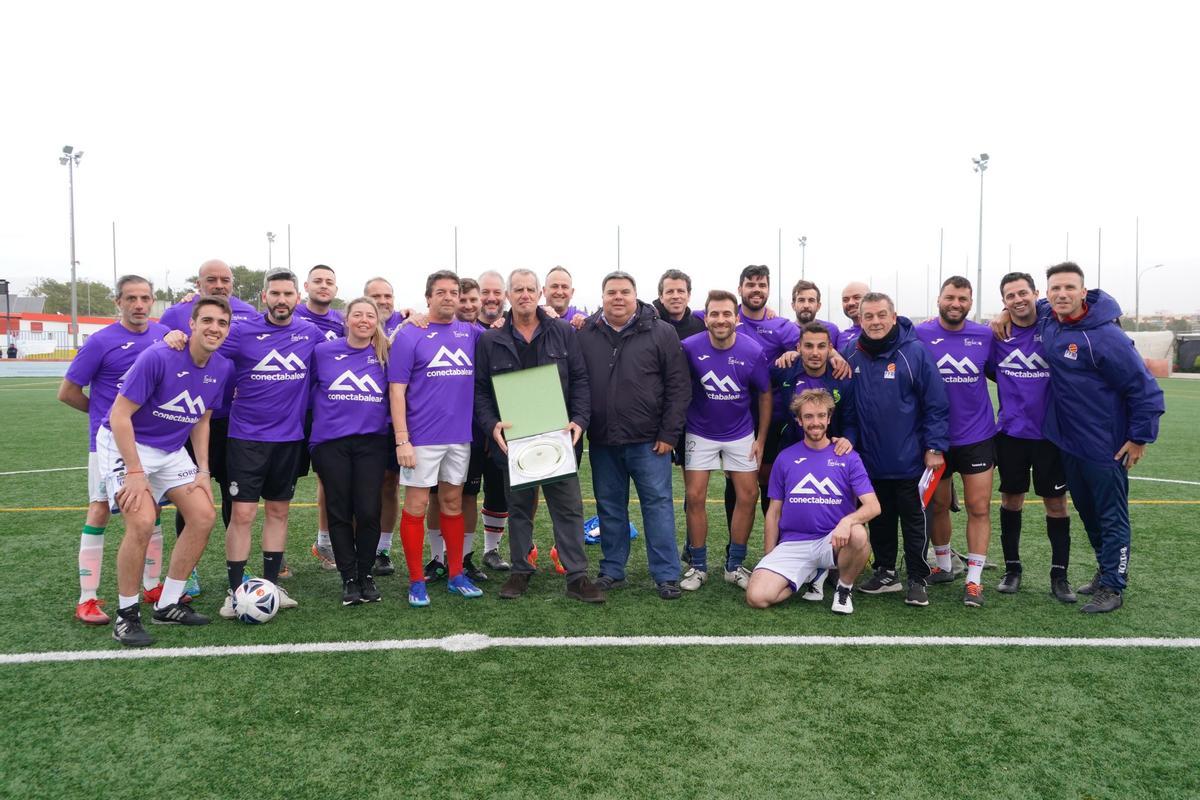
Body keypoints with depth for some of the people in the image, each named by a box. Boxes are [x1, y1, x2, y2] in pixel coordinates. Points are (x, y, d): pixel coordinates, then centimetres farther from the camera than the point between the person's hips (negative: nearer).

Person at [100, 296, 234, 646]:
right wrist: (135, 473, -24)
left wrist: (203, 471, 1)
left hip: (171, 451, 7)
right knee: (142, 521, -23)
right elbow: (120, 414, -22)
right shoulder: (158, 357, -24)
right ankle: (126, 614, -3)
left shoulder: (222, 369, -4)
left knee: (204, 516, -1)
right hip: (125, 443, -7)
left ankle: (168, 605, 15)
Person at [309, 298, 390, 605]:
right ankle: (349, 578, 18)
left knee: (368, 511, -2)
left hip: (372, 442, 0)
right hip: (331, 443, 0)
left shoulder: (386, 354, 3)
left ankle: (366, 575, 17)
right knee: (339, 512, 5)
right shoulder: (323, 352, 2)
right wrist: (317, 417, 13)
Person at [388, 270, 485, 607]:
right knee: (416, 505, 2)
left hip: (460, 436, 4)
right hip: (422, 438, -4)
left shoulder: (471, 333, 7)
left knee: (453, 503, 14)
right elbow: (397, 391, -7)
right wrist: (402, 440, -14)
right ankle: (416, 581, 13)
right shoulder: (409, 335, -4)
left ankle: (456, 575, 24)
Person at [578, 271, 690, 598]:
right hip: (602, 441, 3)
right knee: (609, 507, 12)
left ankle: (667, 575, 10)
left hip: (648, 440, -3)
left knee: (658, 503, 2)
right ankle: (612, 571, 25)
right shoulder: (585, 334, 4)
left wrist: (669, 434, -7)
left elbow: (678, 387, -3)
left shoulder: (661, 333, -2)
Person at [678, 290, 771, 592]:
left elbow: (764, 395, -1)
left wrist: (761, 438, 0)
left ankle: (735, 565, 16)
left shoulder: (753, 351, -14)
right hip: (700, 433, -1)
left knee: (748, 496, 1)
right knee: (695, 497, -3)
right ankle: (697, 566, 12)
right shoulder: (689, 347, -16)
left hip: (741, 434, 1)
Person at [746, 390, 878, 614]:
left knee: (858, 535, -37)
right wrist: (769, 560, 8)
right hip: (792, 543, 1)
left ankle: (844, 587, -3)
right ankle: (813, 575, 10)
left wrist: (848, 520, -29)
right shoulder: (785, 458, 7)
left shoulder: (848, 458, 3)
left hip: (833, 541, -1)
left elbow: (873, 506, -7)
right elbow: (773, 513, 11)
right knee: (756, 597, -21)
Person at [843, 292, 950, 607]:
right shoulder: (853, 355, 0)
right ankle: (885, 573, 30)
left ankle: (917, 580, 20)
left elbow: (936, 404, -10)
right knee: (879, 519, 15)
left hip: (910, 460, -4)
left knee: (914, 521, 7)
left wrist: (934, 447, -11)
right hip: (871, 460, 4)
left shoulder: (915, 352, -11)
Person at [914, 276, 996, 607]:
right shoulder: (920, 334, -6)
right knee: (937, 505, 13)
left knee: (979, 508, 0)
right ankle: (944, 566, 33)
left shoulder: (985, 336, 0)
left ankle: (973, 580, 10)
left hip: (977, 436, 1)